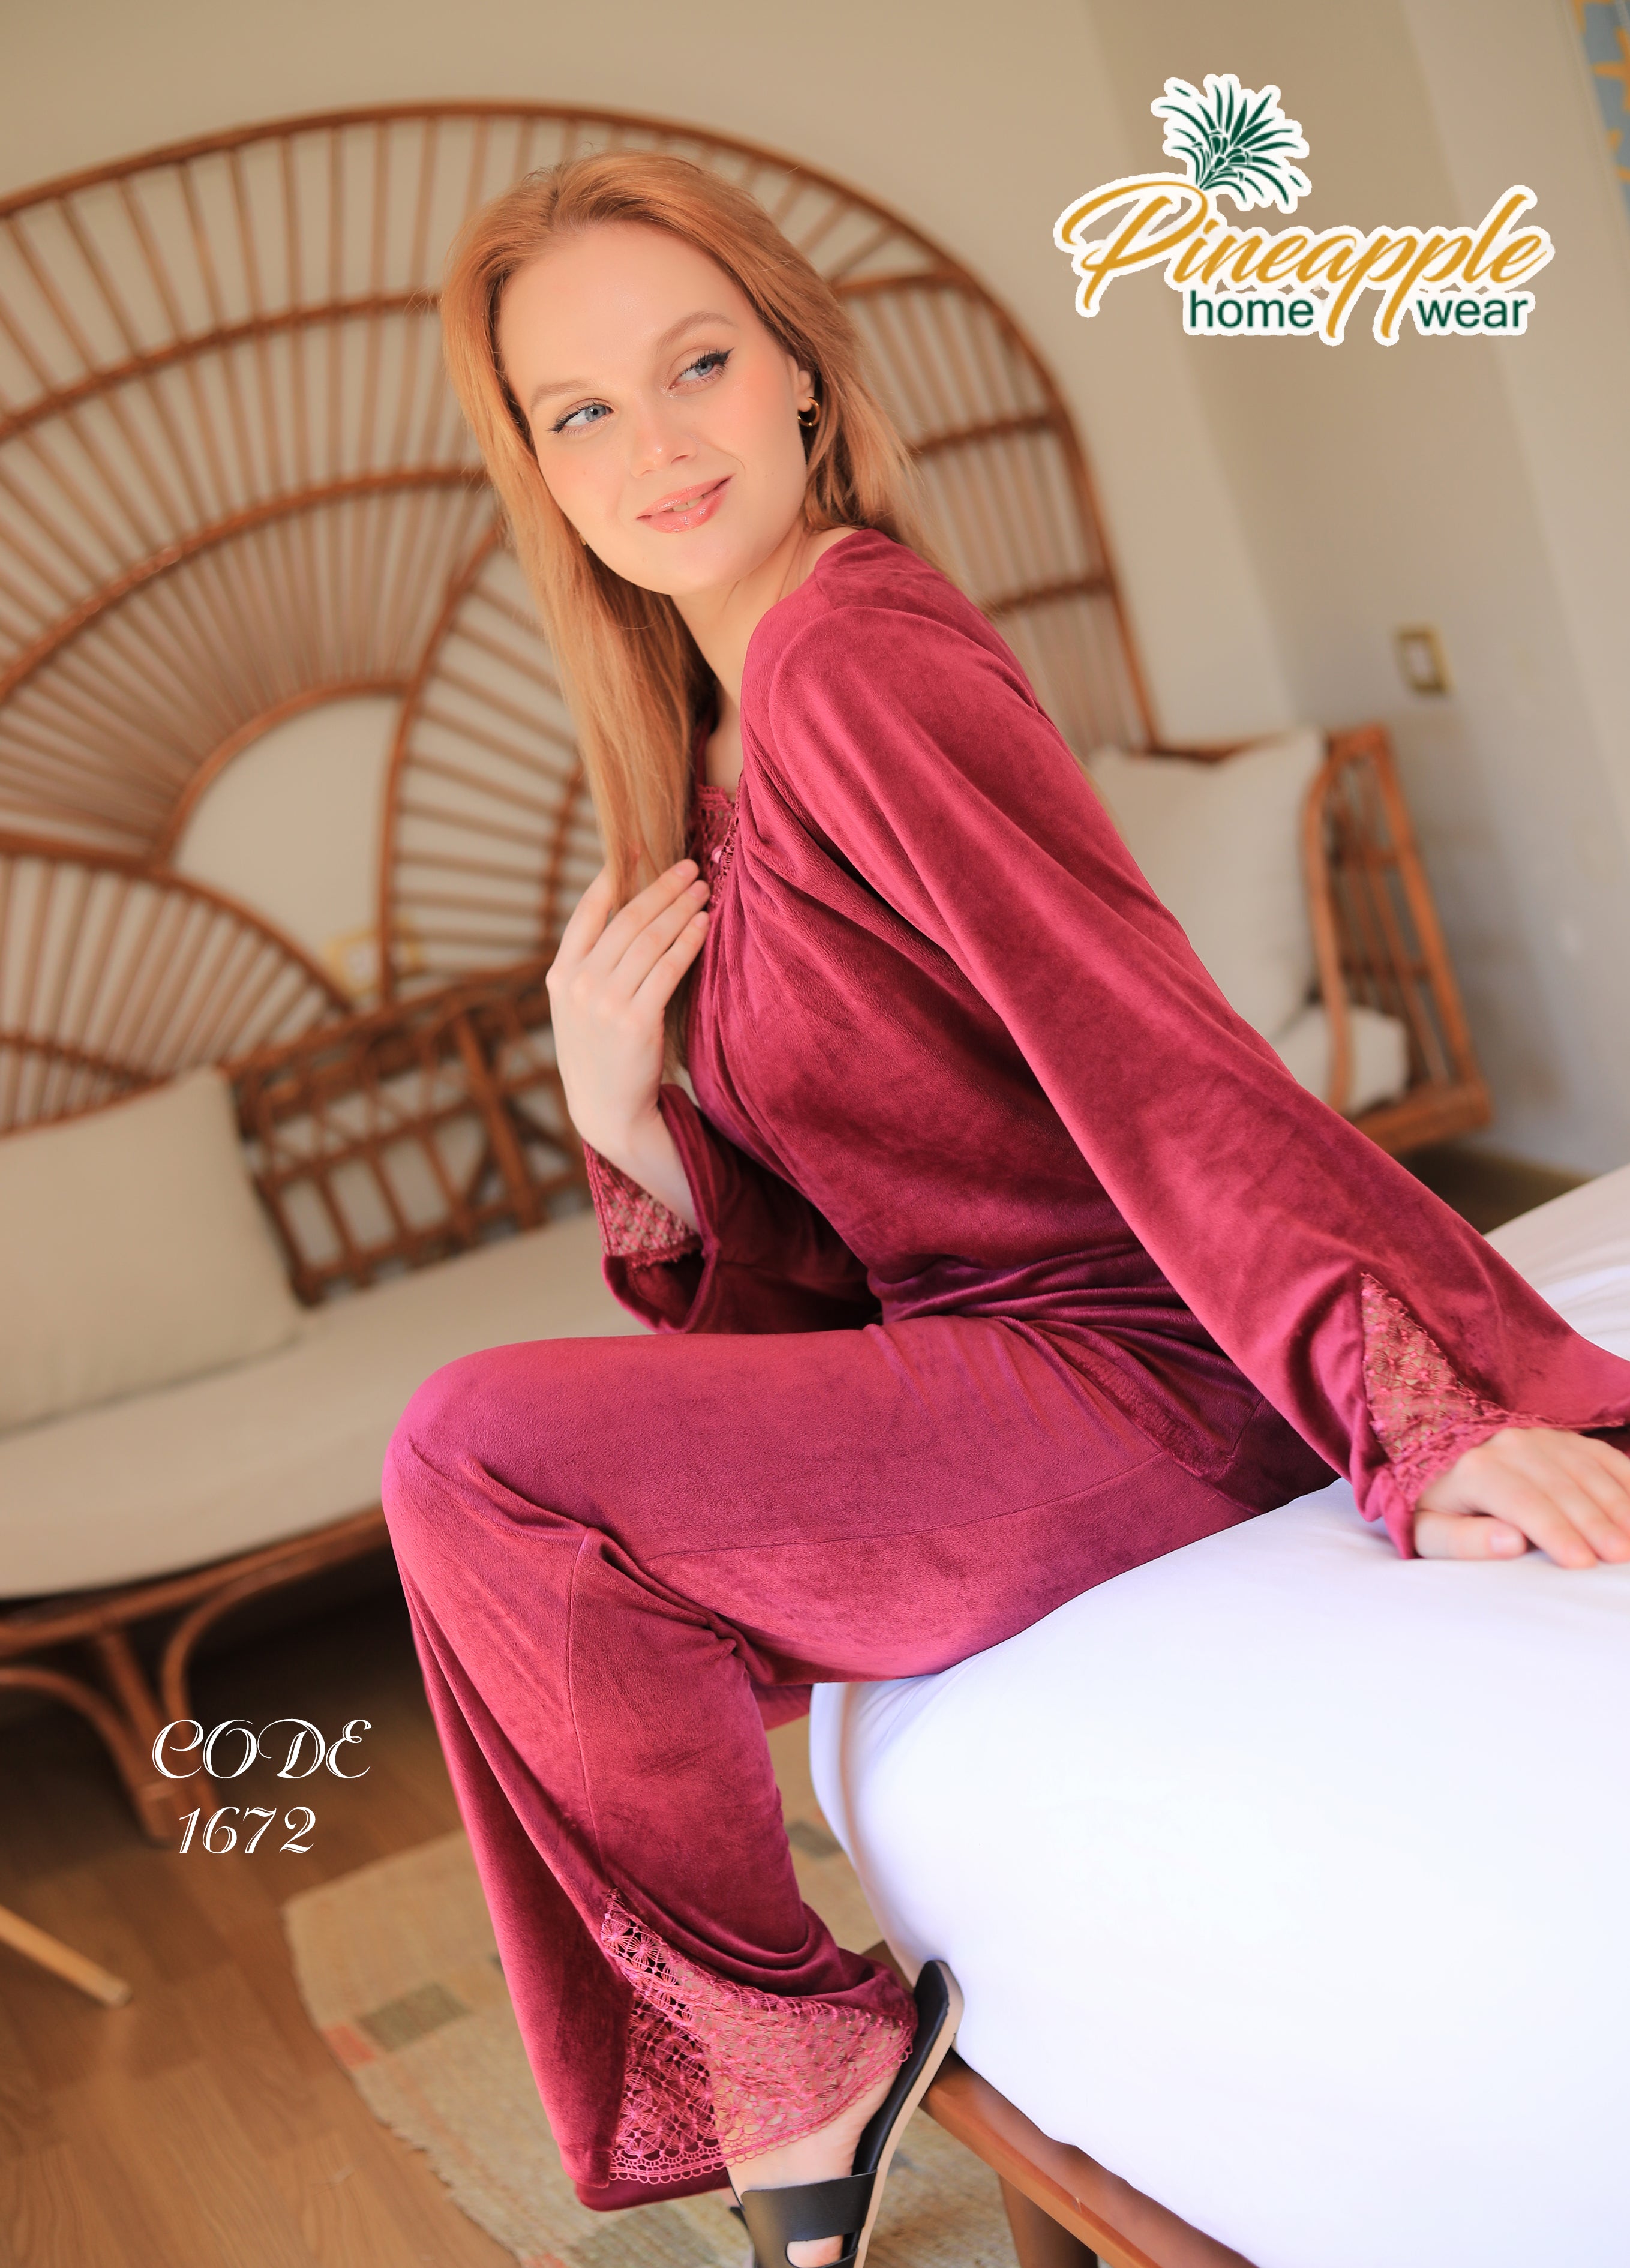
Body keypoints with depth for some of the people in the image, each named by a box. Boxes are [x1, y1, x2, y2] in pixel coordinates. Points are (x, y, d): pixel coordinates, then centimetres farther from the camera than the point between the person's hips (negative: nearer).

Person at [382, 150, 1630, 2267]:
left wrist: (1441, 1407, -32)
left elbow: (1148, 1042, -24)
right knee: (554, 1583, 15)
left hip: (1135, 1382, -9)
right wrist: (620, 1110, -7)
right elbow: (792, 1243, 13)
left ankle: (800, 2055, 2)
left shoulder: (851, 654, -13)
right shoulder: (714, 756, 14)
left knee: (478, 1454, -18)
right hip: (969, 1369, 9)